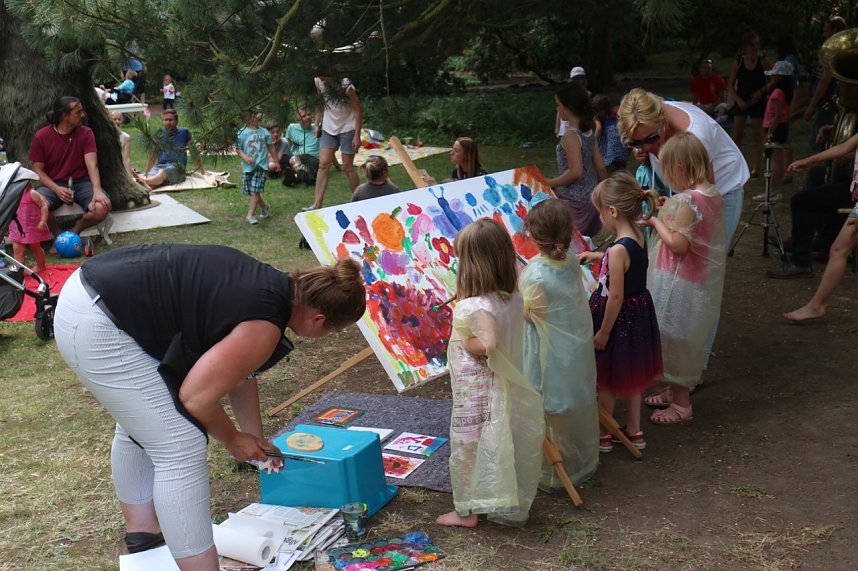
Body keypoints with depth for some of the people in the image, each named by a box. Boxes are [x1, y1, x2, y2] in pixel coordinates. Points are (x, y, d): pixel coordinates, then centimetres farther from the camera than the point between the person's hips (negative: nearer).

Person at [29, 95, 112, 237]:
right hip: (53, 184, -1)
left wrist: (97, 191, -29)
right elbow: (38, 170, -1)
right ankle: (59, 235, -2)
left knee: (102, 207, -29)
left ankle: (75, 231, 1)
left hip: (81, 182, 1)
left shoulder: (86, 133, -2)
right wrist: (57, 189, -20)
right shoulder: (41, 136, -4)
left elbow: (92, 165, -12)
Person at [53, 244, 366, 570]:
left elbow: (238, 374, 21)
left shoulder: (276, 286, 9)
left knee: (138, 426, 27)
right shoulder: (263, 327, -19)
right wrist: (233, 440, 3)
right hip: (96, 327, -11)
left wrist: (256, 439, 30)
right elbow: (196, 398, -15)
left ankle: (141, 531, 45)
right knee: (182, 447, -8)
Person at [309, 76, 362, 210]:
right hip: (328, 128, 5)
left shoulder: (345, 85, -21)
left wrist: (357, 136, -18)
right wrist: (317, 124, 3)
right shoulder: (318, 81, -6)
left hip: (347, 129, -5)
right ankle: (317, 205, -2)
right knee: (323, 165, -2)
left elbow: (358, 110, -15)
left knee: (347, 167, -1)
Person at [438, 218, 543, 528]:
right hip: (506, 388, 8)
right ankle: (511, 505, 35)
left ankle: (466, 511, 24)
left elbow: (487, 345, -39)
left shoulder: (476, 307, -27)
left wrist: (463, 344, -19)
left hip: (476, 395, -7)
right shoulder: (514, 298, -3)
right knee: (502, 445, 20)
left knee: (467, 448, 10)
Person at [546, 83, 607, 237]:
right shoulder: (589, 132, 8)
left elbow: (575, 171, -23)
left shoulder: (571, 135, -16)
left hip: (575, 201, -9)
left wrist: (548, 184, -13)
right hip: (591, 197, 9)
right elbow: (600, 168, 10)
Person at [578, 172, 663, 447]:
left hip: (619, 318, -8)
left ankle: (603, 435, 27)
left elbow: (616, 297, -25)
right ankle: (634, 430, 36)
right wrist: (597, 255, 32)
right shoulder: (638, 237, -3)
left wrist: (603, 332, -16)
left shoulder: (618, 250, -29)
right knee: (631, 375, 22)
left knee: (607, 380, 11)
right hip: (639, 313, 8)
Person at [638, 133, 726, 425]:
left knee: (675, 337, 5)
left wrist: (657, 222, -13)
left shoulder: (687, 202, -25)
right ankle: (678, 389, 38)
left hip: (681, 285, -9)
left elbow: (678, 244, -26)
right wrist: (667, 212, 7)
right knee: (689, 339, 22)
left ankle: (681, 404, 18)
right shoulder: (713, 195, 3)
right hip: (704, 283, 9)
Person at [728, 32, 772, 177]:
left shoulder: (763, 61, -5)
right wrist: (738, 100, -9)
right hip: (741, 101, 1)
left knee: (757, 135, 4)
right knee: (737, 135, 2)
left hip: (758, 101, -1)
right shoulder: (738, 61, -1)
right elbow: (731, 85, 1)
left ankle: (756, 168, 10)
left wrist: (761, 91, -14)